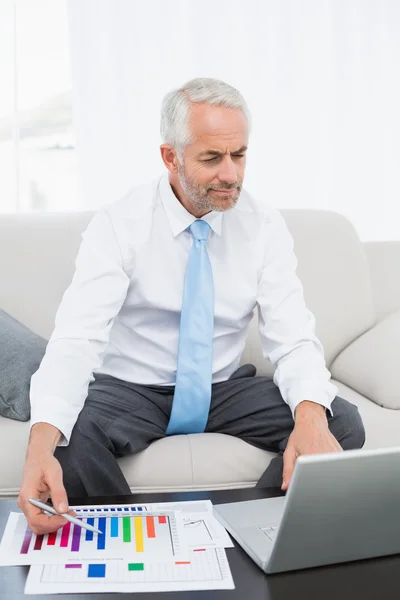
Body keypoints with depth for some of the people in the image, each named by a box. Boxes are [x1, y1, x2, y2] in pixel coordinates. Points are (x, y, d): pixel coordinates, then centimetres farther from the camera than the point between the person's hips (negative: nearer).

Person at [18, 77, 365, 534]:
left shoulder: (264, 226, -7)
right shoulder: (118, 224, -16)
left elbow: (292, 337, -12)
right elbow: (77, 339, -26)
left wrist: (311, 414, -36)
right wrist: (41, 442, -46)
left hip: (226, 389, 3)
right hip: (131, 390, -2)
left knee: (343, 425, -19)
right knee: (70, 434, -34)